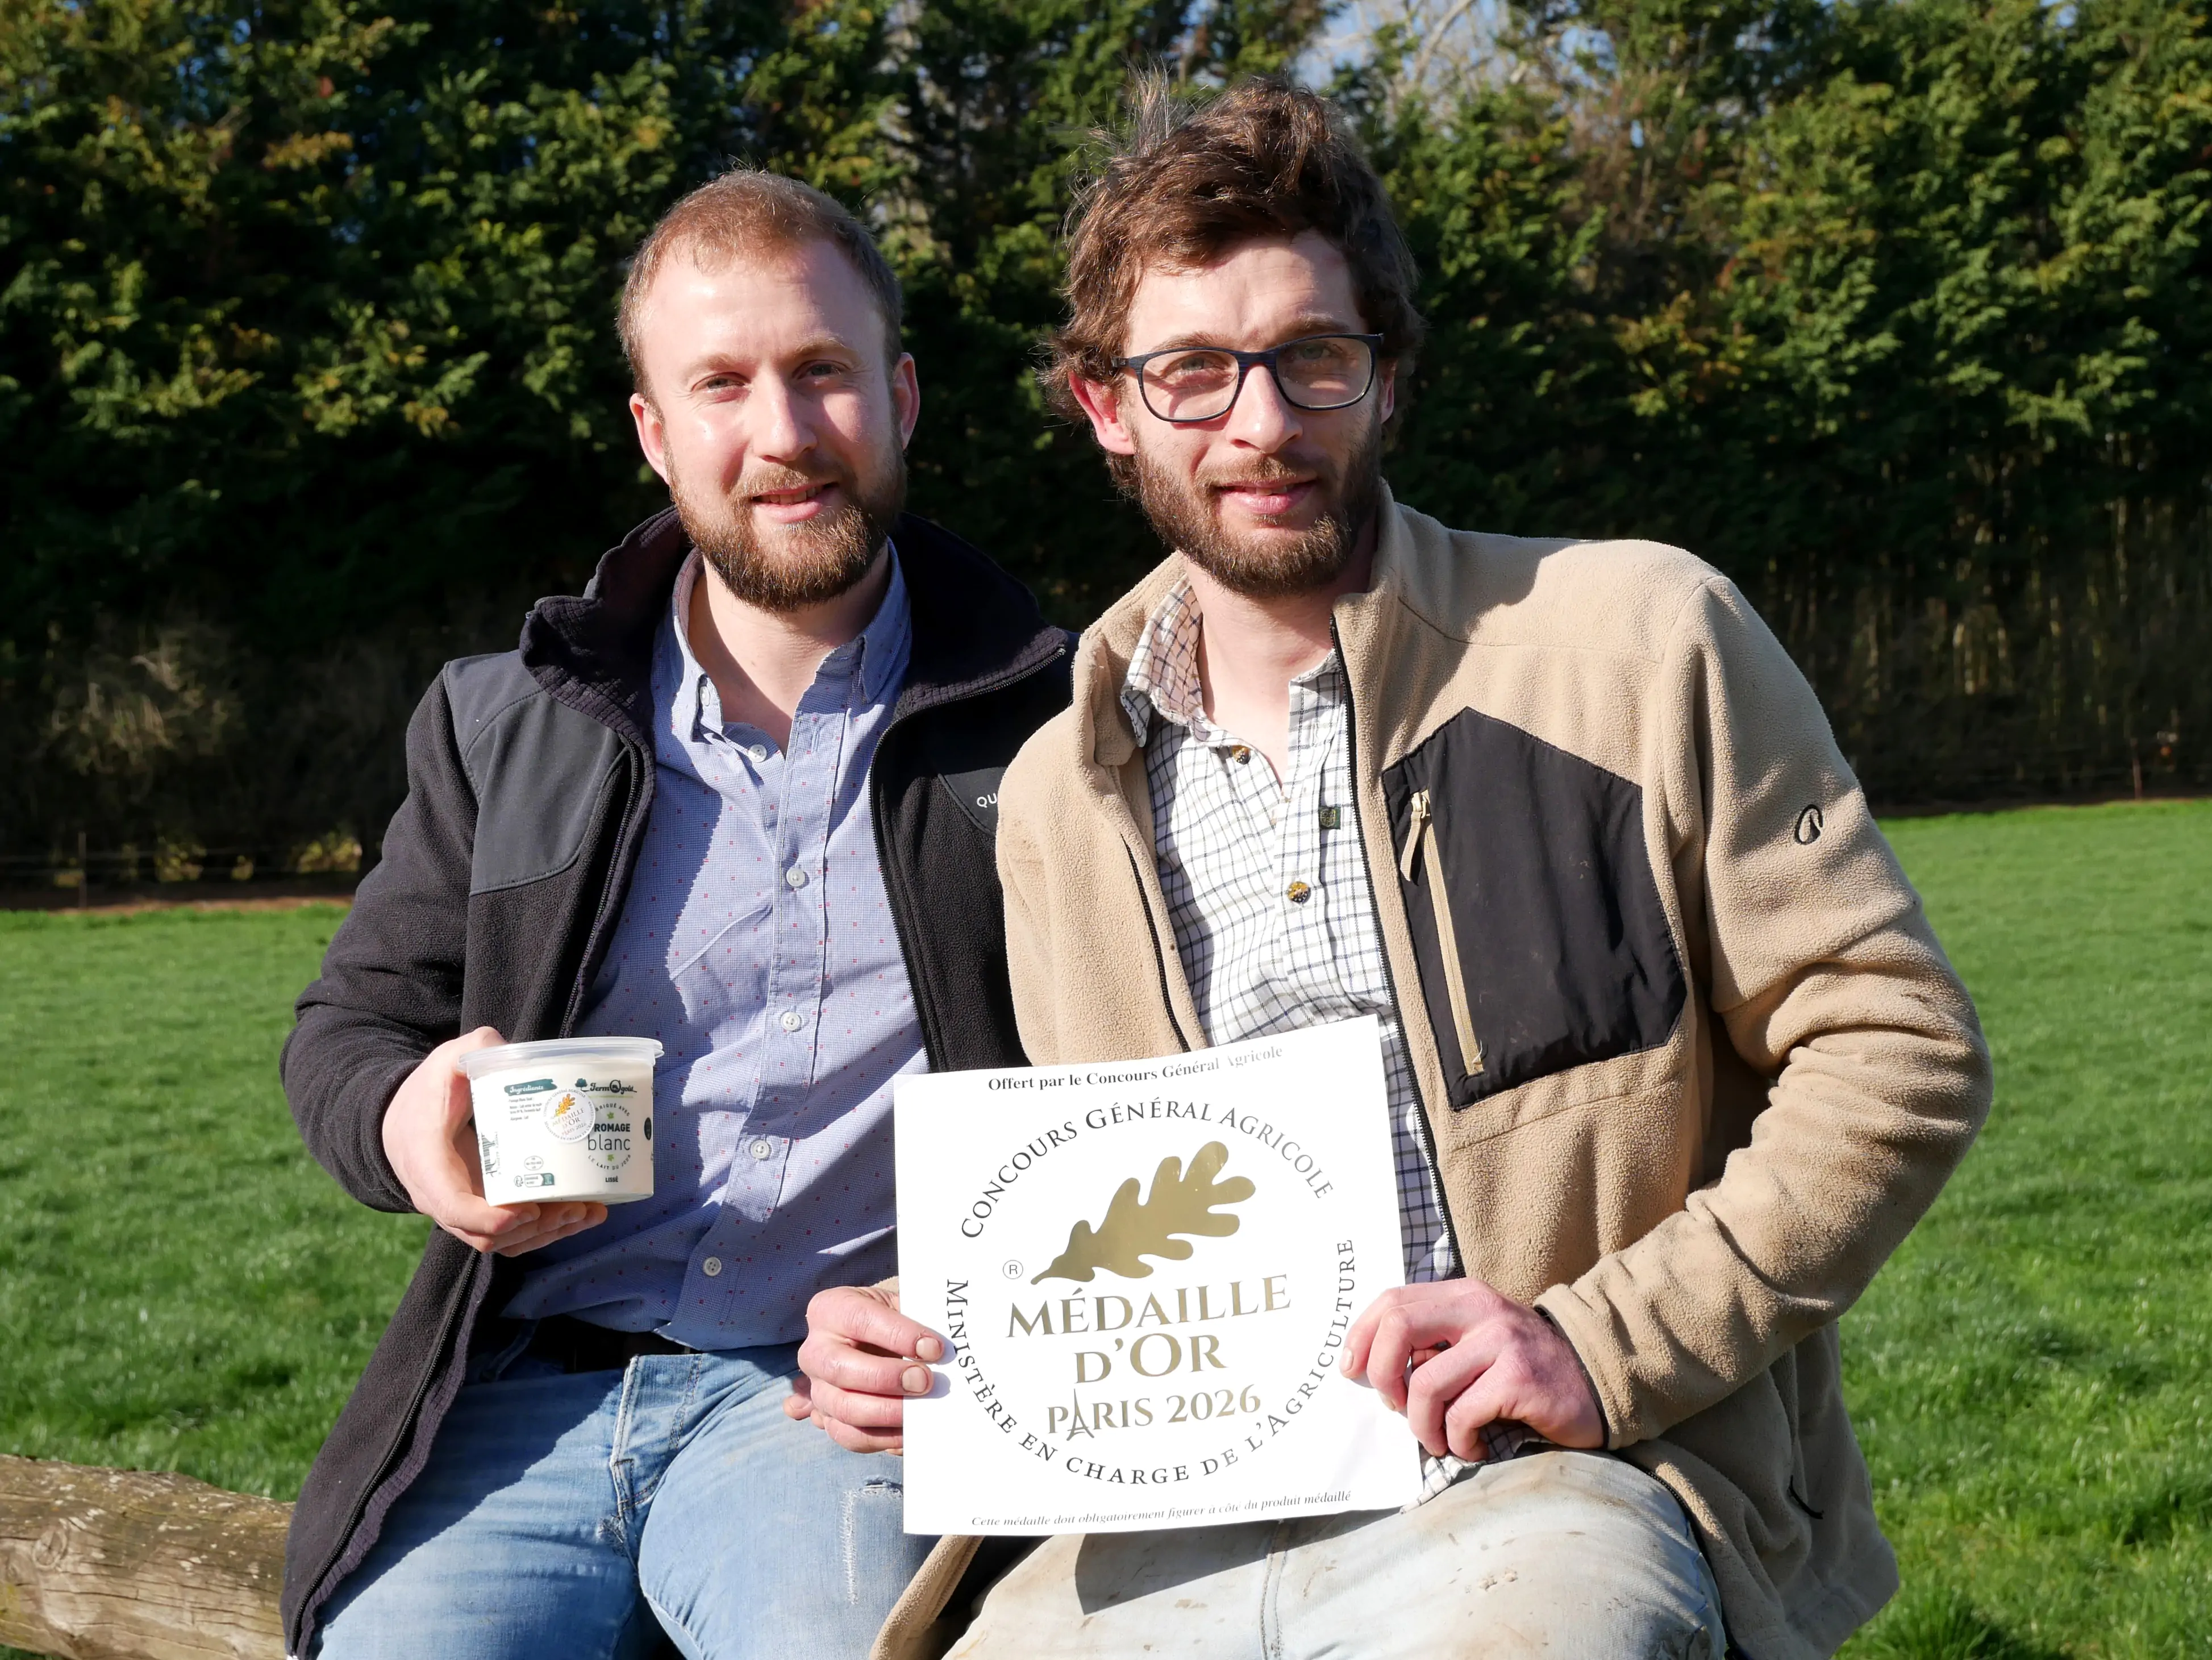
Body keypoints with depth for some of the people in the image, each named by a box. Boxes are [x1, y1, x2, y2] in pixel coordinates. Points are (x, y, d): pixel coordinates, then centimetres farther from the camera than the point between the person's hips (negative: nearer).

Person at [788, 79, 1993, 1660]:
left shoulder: (1639, 632, -1)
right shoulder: (1058, 797, 13)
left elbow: (1902, 1052, -2)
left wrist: (1605, 1340, -12)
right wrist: (936, 1340, 2)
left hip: (1571, 1487, -3)